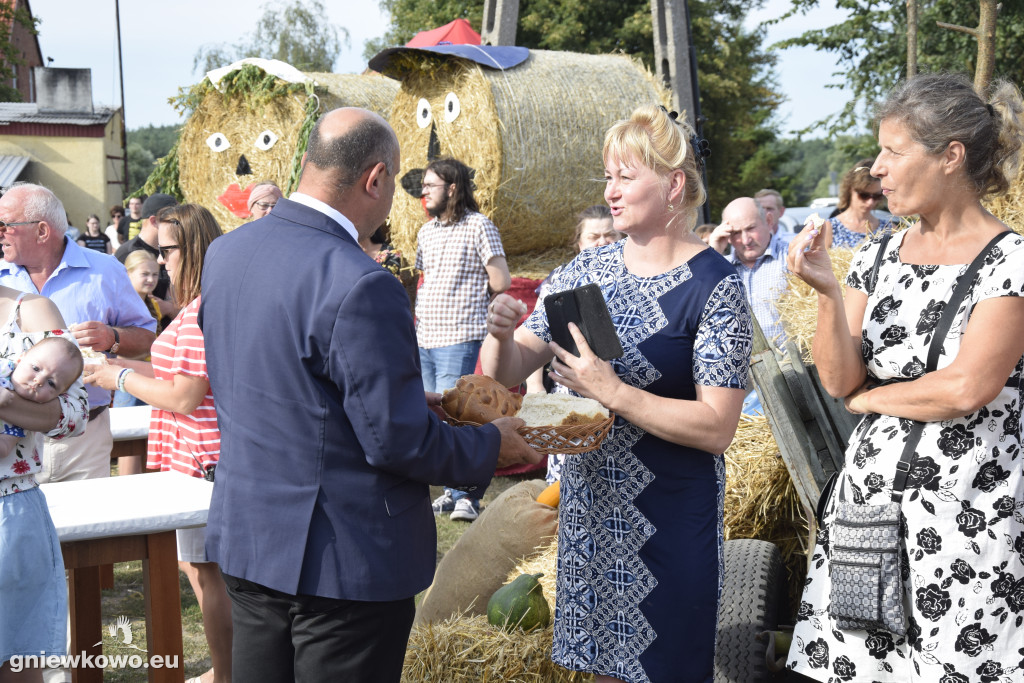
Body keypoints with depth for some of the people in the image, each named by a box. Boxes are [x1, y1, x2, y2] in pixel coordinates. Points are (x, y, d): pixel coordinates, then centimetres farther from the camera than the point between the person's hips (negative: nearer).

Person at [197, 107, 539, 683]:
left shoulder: (227, 251, 2)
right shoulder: (359, 287, -25)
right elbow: (396, 442, -22)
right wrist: (493, 445, -4)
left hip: (246, 539, 8)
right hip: (344, 560, -8)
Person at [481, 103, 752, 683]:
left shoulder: (715, 286, -13)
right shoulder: (588, 270, 2)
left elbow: (717, 428, -18)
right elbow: (508, 372, 3)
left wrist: (610, 392, -26)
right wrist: (500, 333, -19)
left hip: (669, 518, -5)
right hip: (588, 500, 5)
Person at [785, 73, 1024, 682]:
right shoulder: (877, 259, 7)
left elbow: (966, 388, -18)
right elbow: (839, 381, 1)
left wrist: (869, 397, -4)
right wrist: (828, 291, -12)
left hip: (969, 519, -5)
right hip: (866, 497, 5)